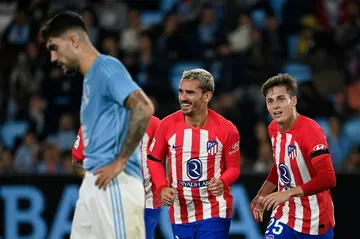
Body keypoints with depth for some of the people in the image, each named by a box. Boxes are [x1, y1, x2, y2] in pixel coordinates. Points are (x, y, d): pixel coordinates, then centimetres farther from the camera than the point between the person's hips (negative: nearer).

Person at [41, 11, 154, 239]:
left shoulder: (106, 67, -8)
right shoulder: (91, 78, 21)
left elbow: (144, 108, -21)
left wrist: (120, 162, -18)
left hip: (114, 185, -10)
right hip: (95, 184, 10)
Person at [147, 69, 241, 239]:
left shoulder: (226, 129, -8)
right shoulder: (168, 125, -4)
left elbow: (233, 167, 3)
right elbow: (154, 159, 9)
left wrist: (222, 182, -19)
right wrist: (162, 187, -7)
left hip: (215, 213, -3)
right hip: (180, 214, 3)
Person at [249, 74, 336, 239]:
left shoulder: (310, 130, -21)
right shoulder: (273, 129, 4)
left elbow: (328, 179, -30)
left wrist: (289, 193, -35)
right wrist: (262, 195, 16)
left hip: (315, 221, -6)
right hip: (284, 214, 6)